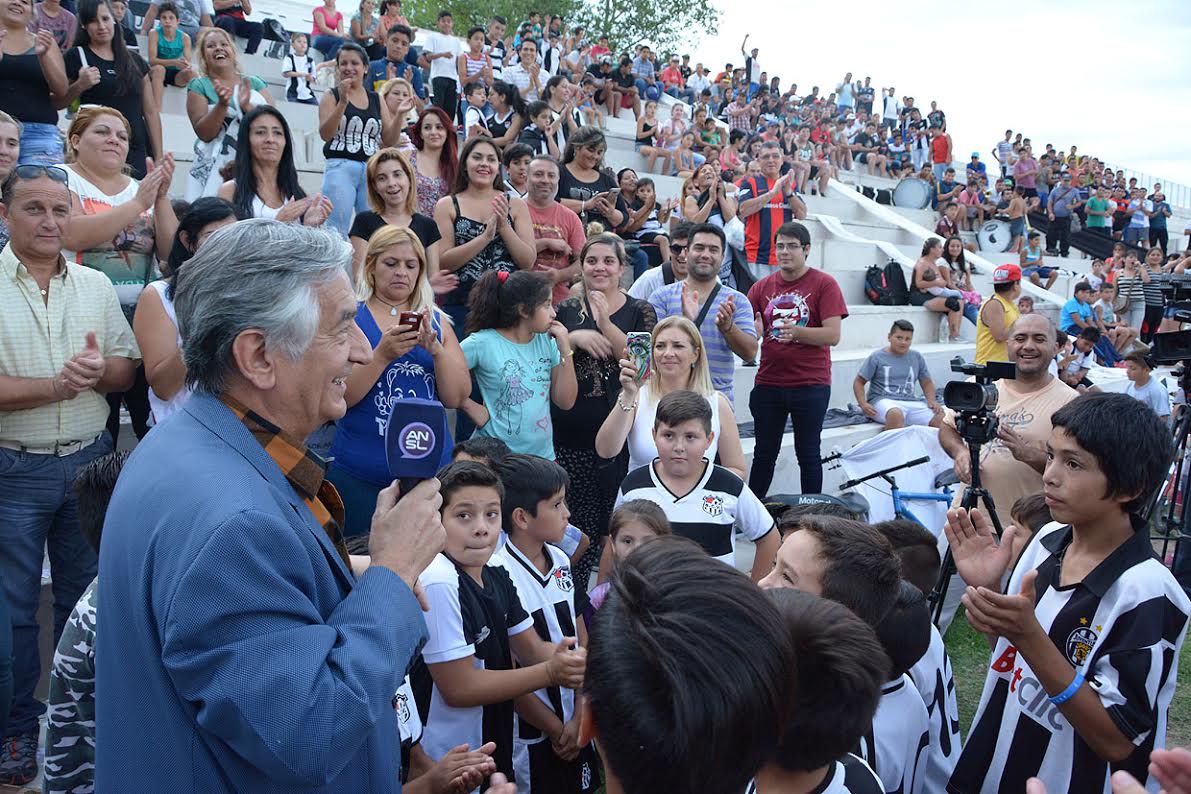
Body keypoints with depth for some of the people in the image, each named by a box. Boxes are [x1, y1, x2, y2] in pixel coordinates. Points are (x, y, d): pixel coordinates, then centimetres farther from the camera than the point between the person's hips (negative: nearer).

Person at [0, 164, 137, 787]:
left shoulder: (97, 285, 6)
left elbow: (128, 368, 7)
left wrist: (100, 370, -13)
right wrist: (55, 385, -21)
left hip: (89, 462, 3)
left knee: (86, 596, 13)